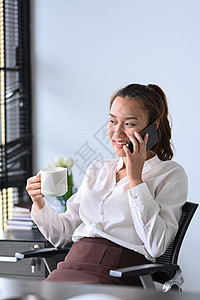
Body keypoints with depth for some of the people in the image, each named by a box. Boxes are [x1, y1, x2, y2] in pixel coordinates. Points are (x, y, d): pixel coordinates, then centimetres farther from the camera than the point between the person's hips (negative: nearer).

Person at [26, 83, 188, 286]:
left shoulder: (170, 174, 6)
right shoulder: (98, 170, 22)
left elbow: (156, 247, -9)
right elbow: (62, 234, 22)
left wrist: (135, 179, -7)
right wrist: (39, 201, 3)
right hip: (72, 267, 5)